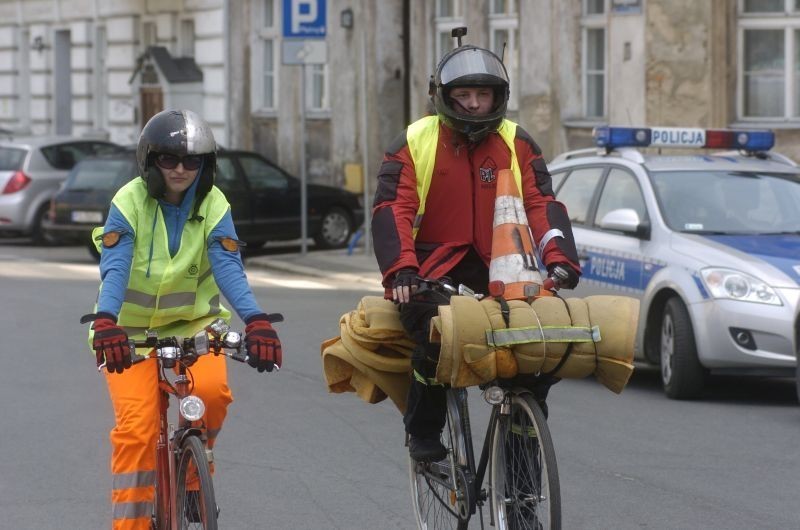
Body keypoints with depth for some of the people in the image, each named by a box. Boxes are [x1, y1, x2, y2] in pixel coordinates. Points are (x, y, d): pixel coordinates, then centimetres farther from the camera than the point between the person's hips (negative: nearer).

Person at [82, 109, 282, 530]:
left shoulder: (213, 205, -8)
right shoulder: (130, 202, -13)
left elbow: (229, 268, -19)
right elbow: (114, 268, -24)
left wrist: (256, 321, -37)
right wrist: (105, 321, -43)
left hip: (193, 321, 2)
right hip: (132, 328, -1)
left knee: (212, 390, -26)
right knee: (136, 428, -17)